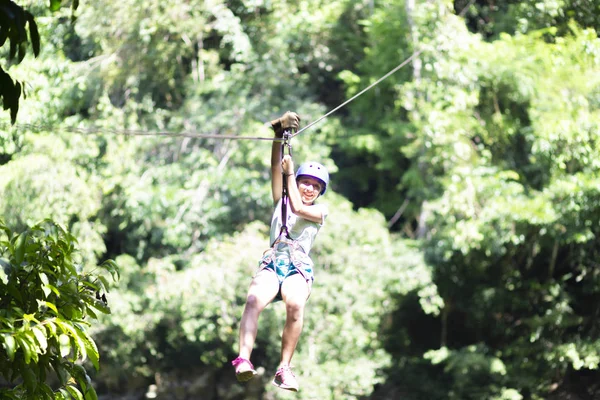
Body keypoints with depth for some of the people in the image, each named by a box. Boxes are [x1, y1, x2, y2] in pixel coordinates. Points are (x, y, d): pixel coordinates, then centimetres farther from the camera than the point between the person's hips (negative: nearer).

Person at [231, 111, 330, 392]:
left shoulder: (320, 210, 17)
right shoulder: (281, 201, 23)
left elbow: (298, 208, -3)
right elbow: (275, 168, 11)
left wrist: (290, 173, 2)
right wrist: (279, 137, -2)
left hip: (299, 267, -1)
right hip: (272, 263, 1)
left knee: (295, 304, -37)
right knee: (254, 300, -34)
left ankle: (284, 368, -35)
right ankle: (243, 360, -49)